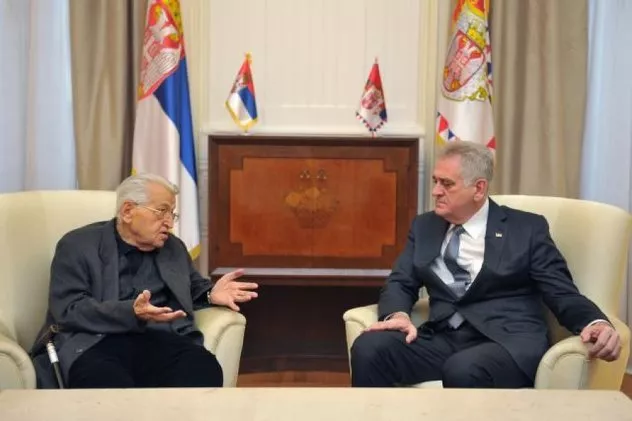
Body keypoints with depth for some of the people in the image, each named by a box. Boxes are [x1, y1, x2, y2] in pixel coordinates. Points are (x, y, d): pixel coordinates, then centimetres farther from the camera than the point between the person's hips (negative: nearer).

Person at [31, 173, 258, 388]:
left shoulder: (173, 247, 22)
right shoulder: (77, 246, 6)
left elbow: (192, 288, 34)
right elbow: (68, 310, -6)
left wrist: (211, 294, 8)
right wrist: (131, 313, -22)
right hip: (95, 345, -4)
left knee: (204, 368, -30)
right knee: (109, 382, -40)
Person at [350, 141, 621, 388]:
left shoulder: (527, 228, 6)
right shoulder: (424, 226, 17)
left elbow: (563, 294, 1)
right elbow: (400, 283, 11)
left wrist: (595, 323, -22)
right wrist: (398, 314, -13)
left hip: (508, 342, -3)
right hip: (443, 337, 4)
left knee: (463, 370, -38)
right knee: (368, 348, -24)